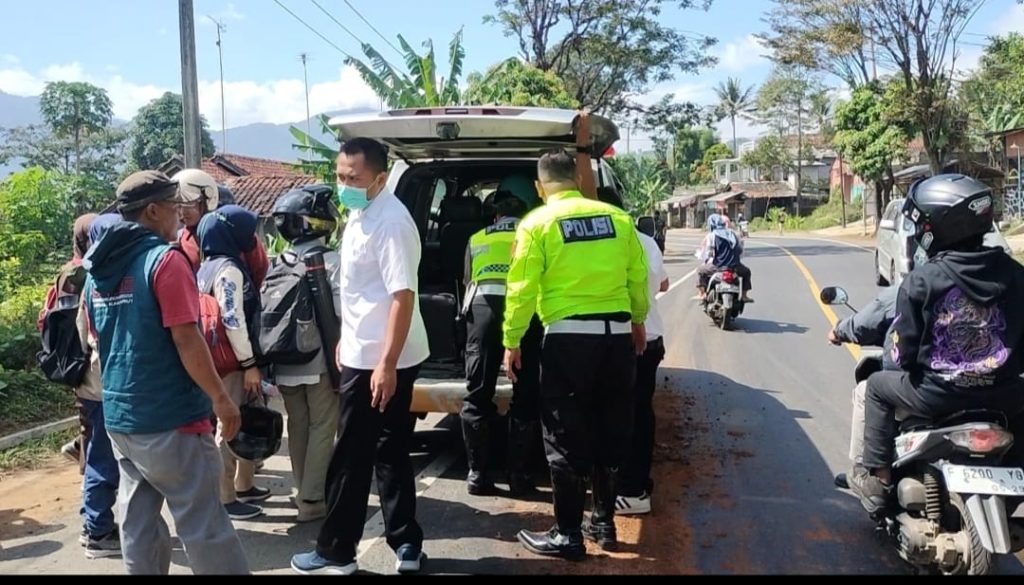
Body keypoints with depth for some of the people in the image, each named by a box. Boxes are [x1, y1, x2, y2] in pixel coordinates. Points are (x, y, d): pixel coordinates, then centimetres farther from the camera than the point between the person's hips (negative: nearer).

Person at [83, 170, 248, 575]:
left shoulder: (98, 268, 11)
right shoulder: (165, 259, -13)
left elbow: (100, 338, 18)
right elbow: (186, 340, -18)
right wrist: (220, 398, -11)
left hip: (119, 414, 8)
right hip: (169, 415, -8)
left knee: (138, 520, 13)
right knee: (202, 522, -1)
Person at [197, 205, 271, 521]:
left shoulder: (209, 266, 14)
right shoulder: (229, 269, -16)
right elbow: (233, 320, -23)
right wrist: (250, 364, -18)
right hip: (232, 362, -10)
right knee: (230, 428, -2)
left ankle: (244, 485, 30)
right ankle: (225, 499, 6)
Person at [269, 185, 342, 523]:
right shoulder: (331, 263, -12)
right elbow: (341, 315, -15)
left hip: (285, 363, 6)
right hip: (320, 362, -6)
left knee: (298, 427, 15)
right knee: (322, 429, 3)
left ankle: (303, 491, 25)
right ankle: (312, 499, 4)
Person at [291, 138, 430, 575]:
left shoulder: (390, 222, -20)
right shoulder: (360, 213, 11)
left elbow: (403, 296, -25)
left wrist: (386, 364, -28)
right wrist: (345, 339, 24)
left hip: (379, 360, -10)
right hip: (365, 352, 10)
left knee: (351, 459, 3)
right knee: (389, 453, 14)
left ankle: (336, 552, 18)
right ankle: (406, 546, 24)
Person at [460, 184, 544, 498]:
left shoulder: (476, 240, 25)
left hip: (483, 306, 1)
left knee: (478, 395, 9)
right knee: (525, 398, 7)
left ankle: (477, 474, 12)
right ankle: (518, 476, 10)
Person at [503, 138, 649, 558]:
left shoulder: (537, 223, -5)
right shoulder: (617, 218, 6)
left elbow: (522, 289, -7)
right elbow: (638, 278, 10)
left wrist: (512, 340, 3)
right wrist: (638, 321, 26)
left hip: (569, 337, -4)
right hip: (617, 334, 5)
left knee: (566, 438, 5)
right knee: (610, 430, 16)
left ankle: (567, 535, 12)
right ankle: (604, 522, 28)